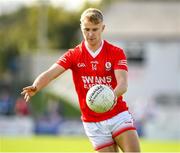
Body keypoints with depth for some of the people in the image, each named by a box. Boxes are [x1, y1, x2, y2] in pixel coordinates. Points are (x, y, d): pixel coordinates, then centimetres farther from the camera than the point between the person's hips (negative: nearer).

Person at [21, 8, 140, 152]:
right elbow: (50, 73, -15)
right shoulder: (73, 55, -1)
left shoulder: (116, 53, -3)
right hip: (93, 123, 1)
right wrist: (35, 87, -37)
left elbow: (123, 84, -16)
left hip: (118, 115, -1)